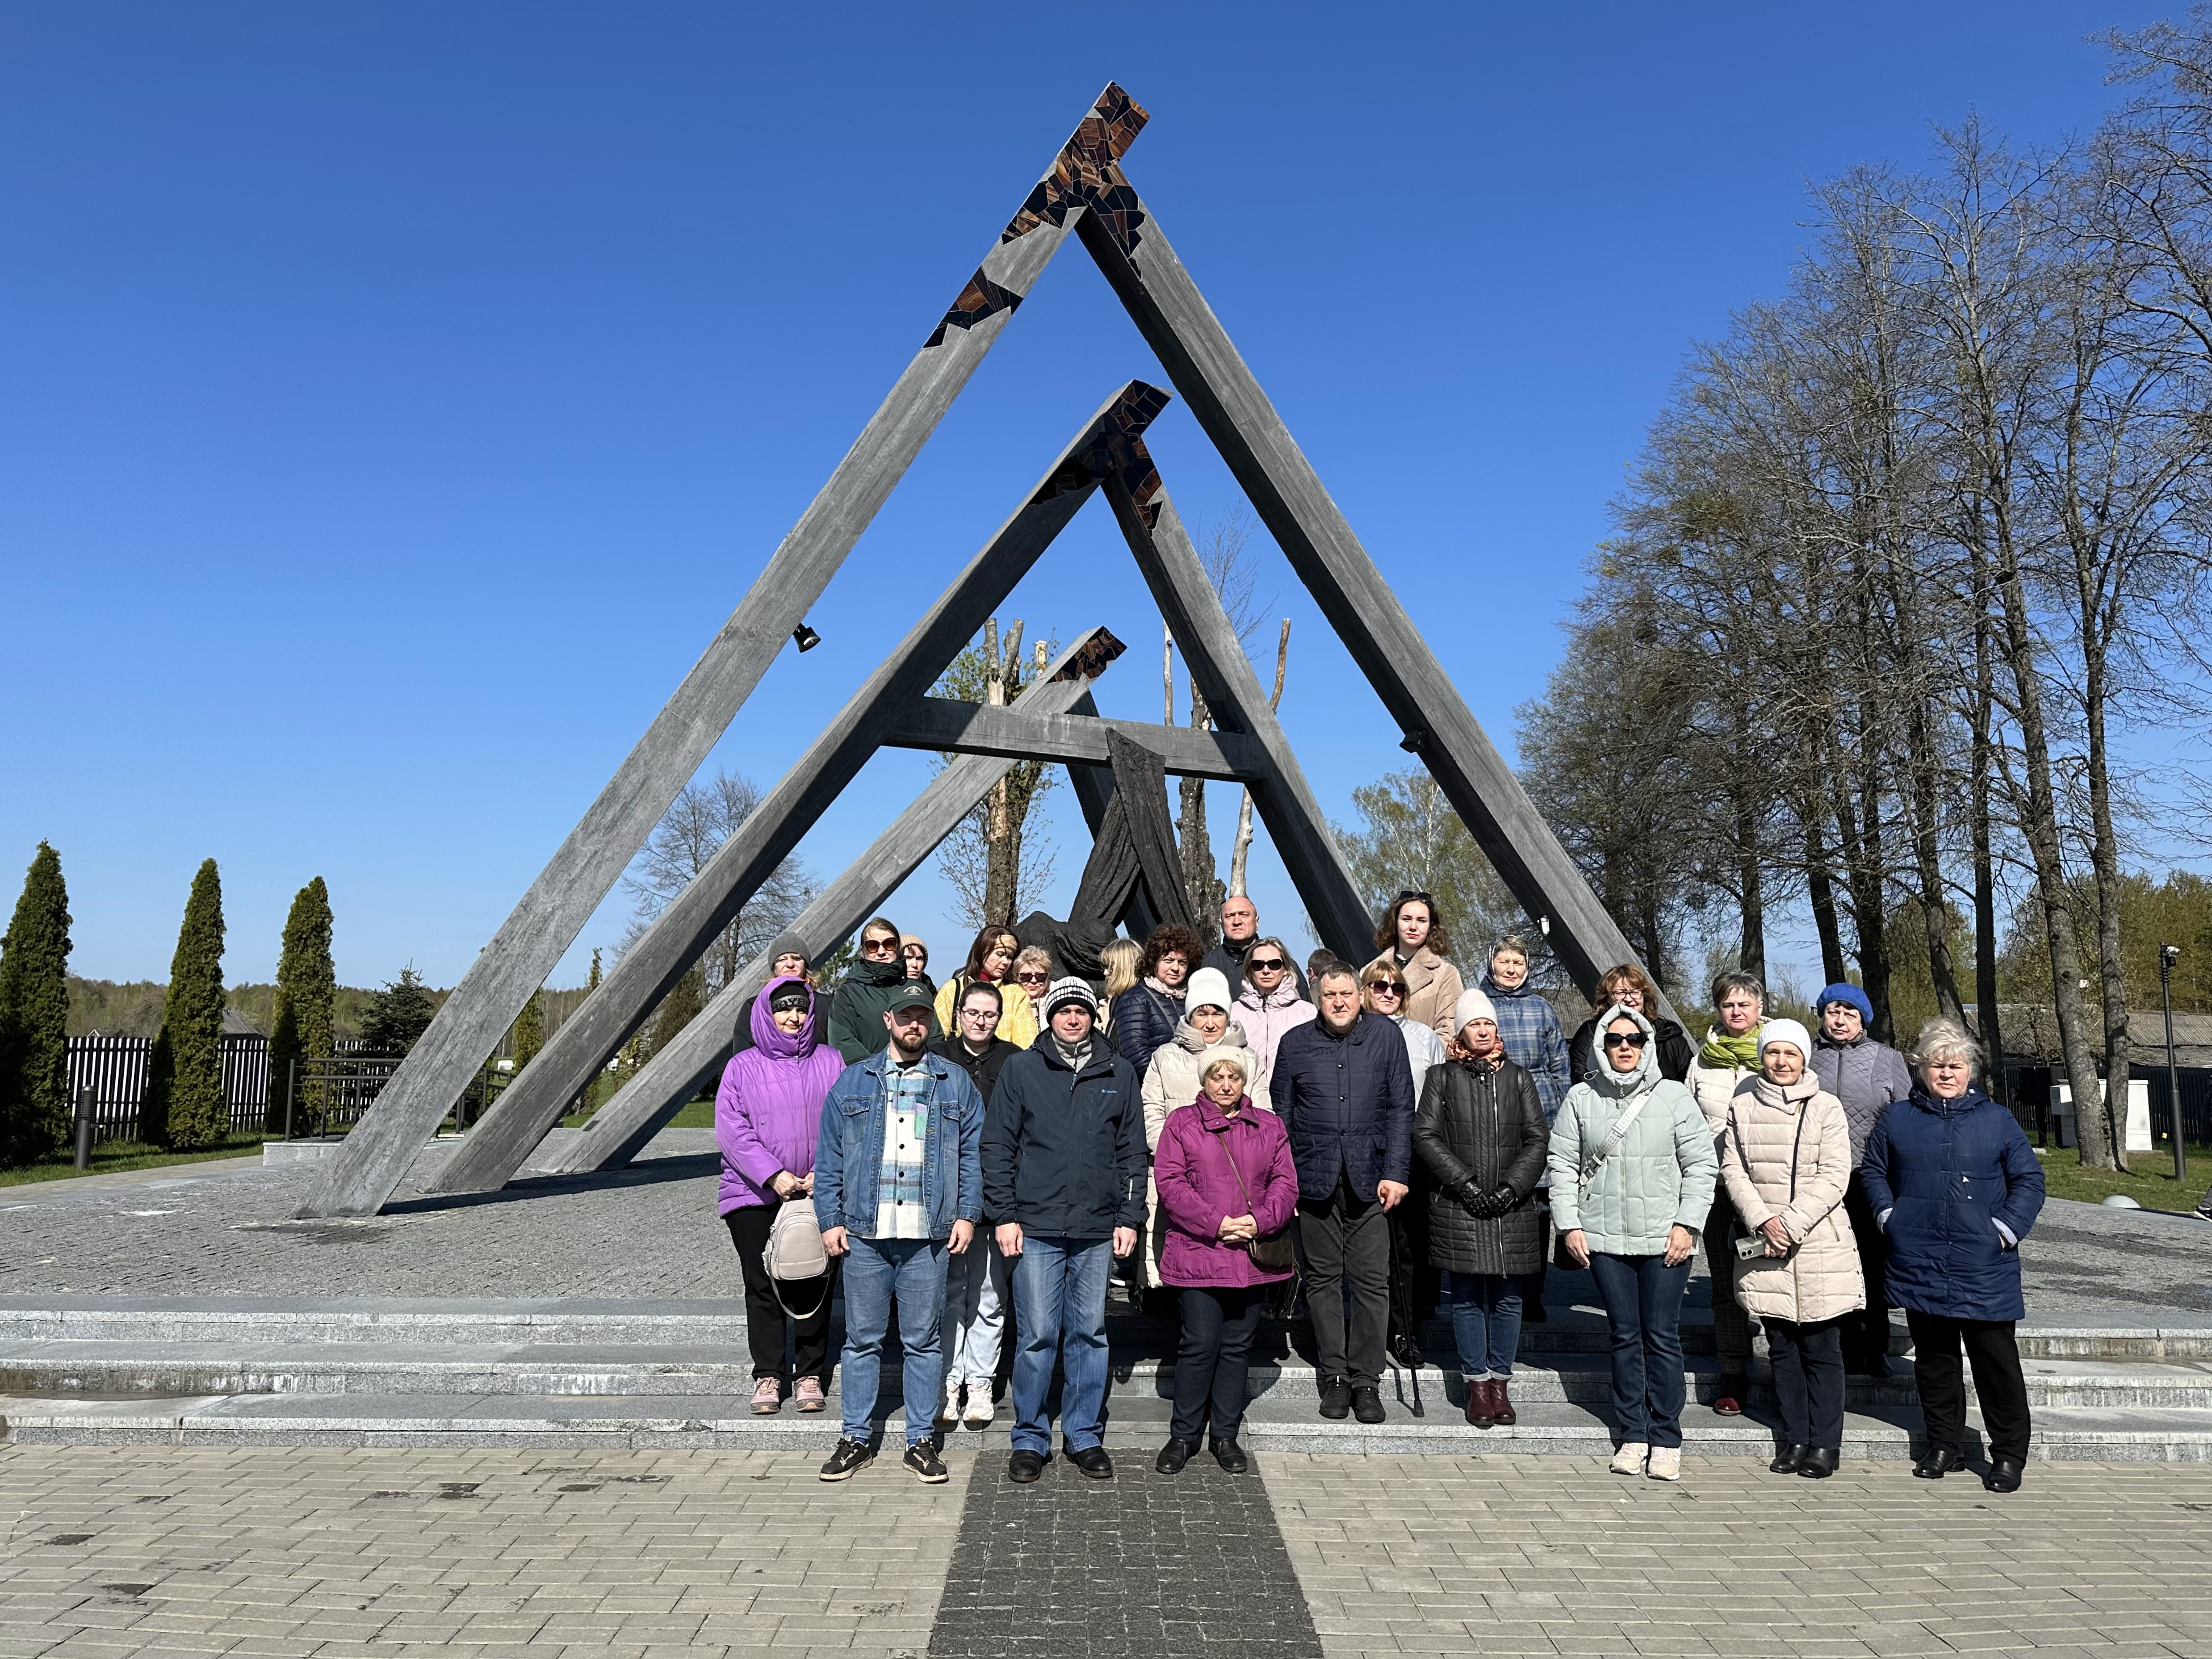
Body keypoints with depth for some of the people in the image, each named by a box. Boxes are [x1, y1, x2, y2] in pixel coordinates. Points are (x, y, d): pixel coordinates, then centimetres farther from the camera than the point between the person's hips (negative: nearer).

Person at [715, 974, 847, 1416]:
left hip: (820, 1194, 1)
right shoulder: (743, 1066, 4)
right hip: (755, 1196, 0)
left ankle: (811, 1375, 16)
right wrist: (774, 1175, -13)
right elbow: (731, 1130, -4)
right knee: (762, 1287, 3)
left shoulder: (831, 1062, 7)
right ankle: (767, 1376, 15)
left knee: (815, 1286, 3)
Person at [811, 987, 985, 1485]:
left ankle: (920, 1440, 18)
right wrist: (830, 1220, 0)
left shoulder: (955, 1082, 8)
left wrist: (967, 1215, -1)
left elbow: (972, 1153, 7)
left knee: (924, 1341, 7)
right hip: (864, 1235, 0)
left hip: (929, 1236, 0)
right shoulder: (852, 1081, 8)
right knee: (862, 1340, 7)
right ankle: (856, 1439, 19)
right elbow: (829, 1157, 7)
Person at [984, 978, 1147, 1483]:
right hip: (1036, 1227, -2)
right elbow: (998, 1146, 2)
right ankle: (1030, 1440, 15)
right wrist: (1004, 1215, -4)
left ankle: (1085, 1437, 22)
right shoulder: (1021, 1068, 2)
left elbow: (1132, 1151, 11)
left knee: (1090, 1335, 9)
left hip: (1098, 1231, 2)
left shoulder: (1118, 1073, 8)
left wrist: (1130, 1218, 5)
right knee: (1037, 1336, 1)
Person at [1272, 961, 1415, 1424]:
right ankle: (1335, 1377, 18)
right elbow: (1280, 1115, 9)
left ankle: (1366, 1380, 11)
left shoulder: (1385, 1035, 5)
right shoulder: (1295, 1043, 5)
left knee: (1372, 1281, 0)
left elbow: (1401, 1108, 4)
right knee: (1323, 1279, 7)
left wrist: (1396, 1173, -3)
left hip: (1369, 1177, -1)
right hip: (1315, 1177, 1)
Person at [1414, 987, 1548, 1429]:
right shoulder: (1444, 1077, 5)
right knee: (1467, 1297, 2)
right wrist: (1465, 1183, -10)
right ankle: (1477, 1383, 13)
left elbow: (1538, 1137, 5)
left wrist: (1512, 1187, -7)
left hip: (1512, 1207, 2)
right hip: (1458, 1206, -1)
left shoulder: (1518, 1078, 10)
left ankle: (1500, 1381, 16)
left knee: (1507, 1297, 5)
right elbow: (1425, 1134, -1)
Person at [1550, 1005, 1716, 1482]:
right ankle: (1632, 1436, 16)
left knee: (1662, 1336, 1)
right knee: (1625, 1336, 7)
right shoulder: (1581, 1098, 5)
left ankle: (1666, 1440, 11)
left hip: (1665, 1240, -1)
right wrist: (1569, 1225, 0)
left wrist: (1686, 1224, -5)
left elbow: (1702, 1164, 2)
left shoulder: (1674, 1097, 1)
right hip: (1604, 1238, 1)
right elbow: (1562, 1164, 7)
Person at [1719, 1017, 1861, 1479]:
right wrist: (1762, 1220, -10)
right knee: (1782, 1347, 9)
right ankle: (1795, 1439, 19)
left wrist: (1792, 1224, -14)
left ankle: (1824, 1444, 11)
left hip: (1819, 1246, -3)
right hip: (1765, 1248, 3)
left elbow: (1834, 1177, -7)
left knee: (1822, 1349, 1)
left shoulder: (1826, 1108, -1)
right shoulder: (1742, 1107, 7)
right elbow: (1732, 1169, 4)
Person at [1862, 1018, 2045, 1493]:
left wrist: (2007, 1228, -5)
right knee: (1933, 1357, 10)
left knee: (1996, 1359, 0)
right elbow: (1873, 1170, 18)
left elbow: (2029, 1179, 6)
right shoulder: (1898, 1119, 7)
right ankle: (1943, 1445, 23)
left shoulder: (1996, 1119, 4)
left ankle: (2009, 1454, 14)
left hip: (1984, 1266, -2)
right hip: (1920, 1263, 2)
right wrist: (1888, 1217, 4)